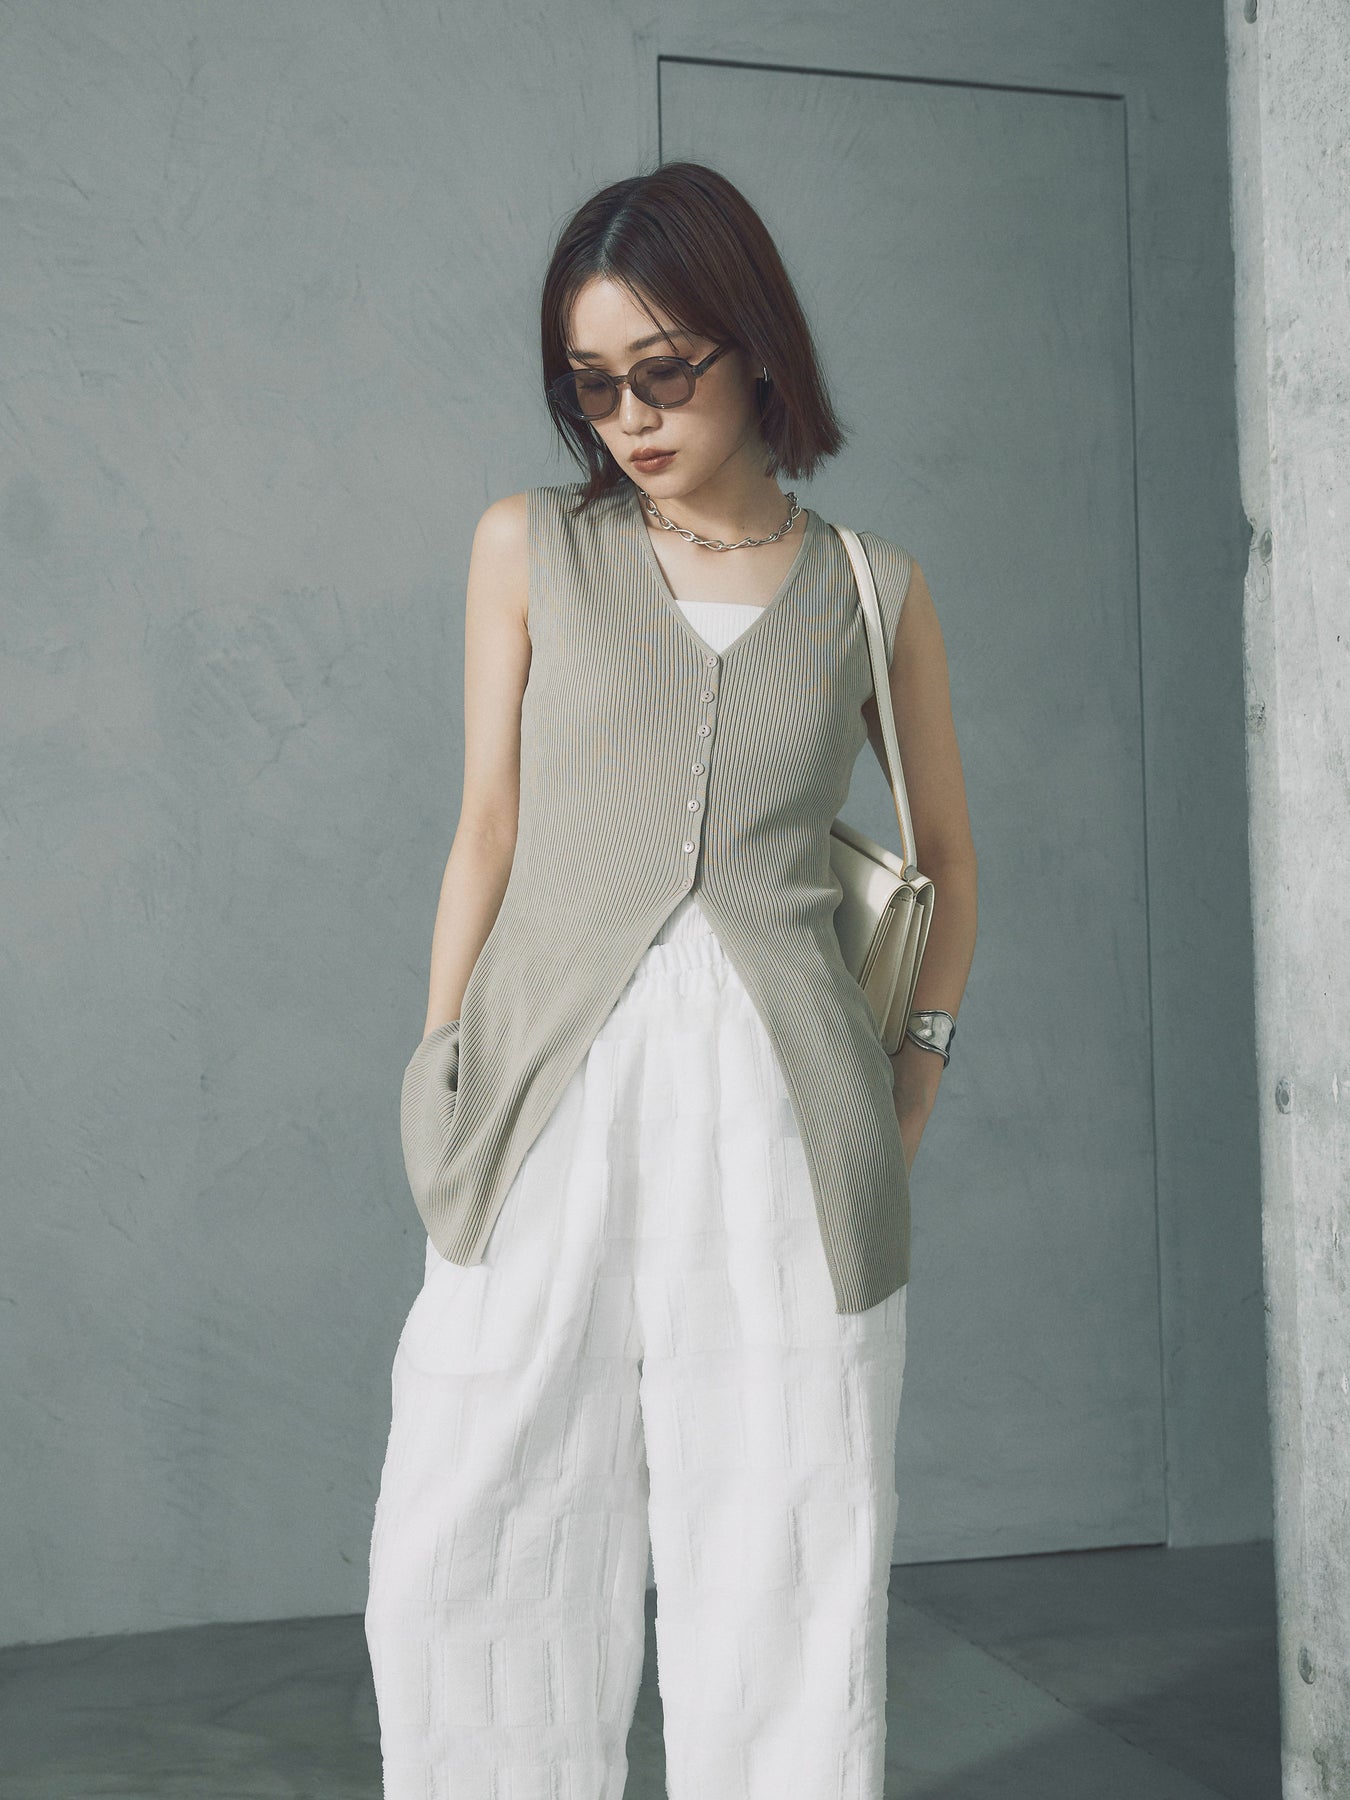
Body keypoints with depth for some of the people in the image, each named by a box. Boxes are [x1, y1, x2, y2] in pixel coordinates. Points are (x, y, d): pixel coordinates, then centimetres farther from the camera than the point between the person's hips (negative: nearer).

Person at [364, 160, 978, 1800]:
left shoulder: (871, 590, 10)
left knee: (785, 1554, 3)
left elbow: (945, 854, 18)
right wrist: (442, 1085, 3)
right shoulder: (529, 546, 10)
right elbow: (490, 825, 8)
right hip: (554, 1091, 1)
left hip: (782, 1100, 0)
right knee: (466, 1557, 0)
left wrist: (914, 1084, 9)